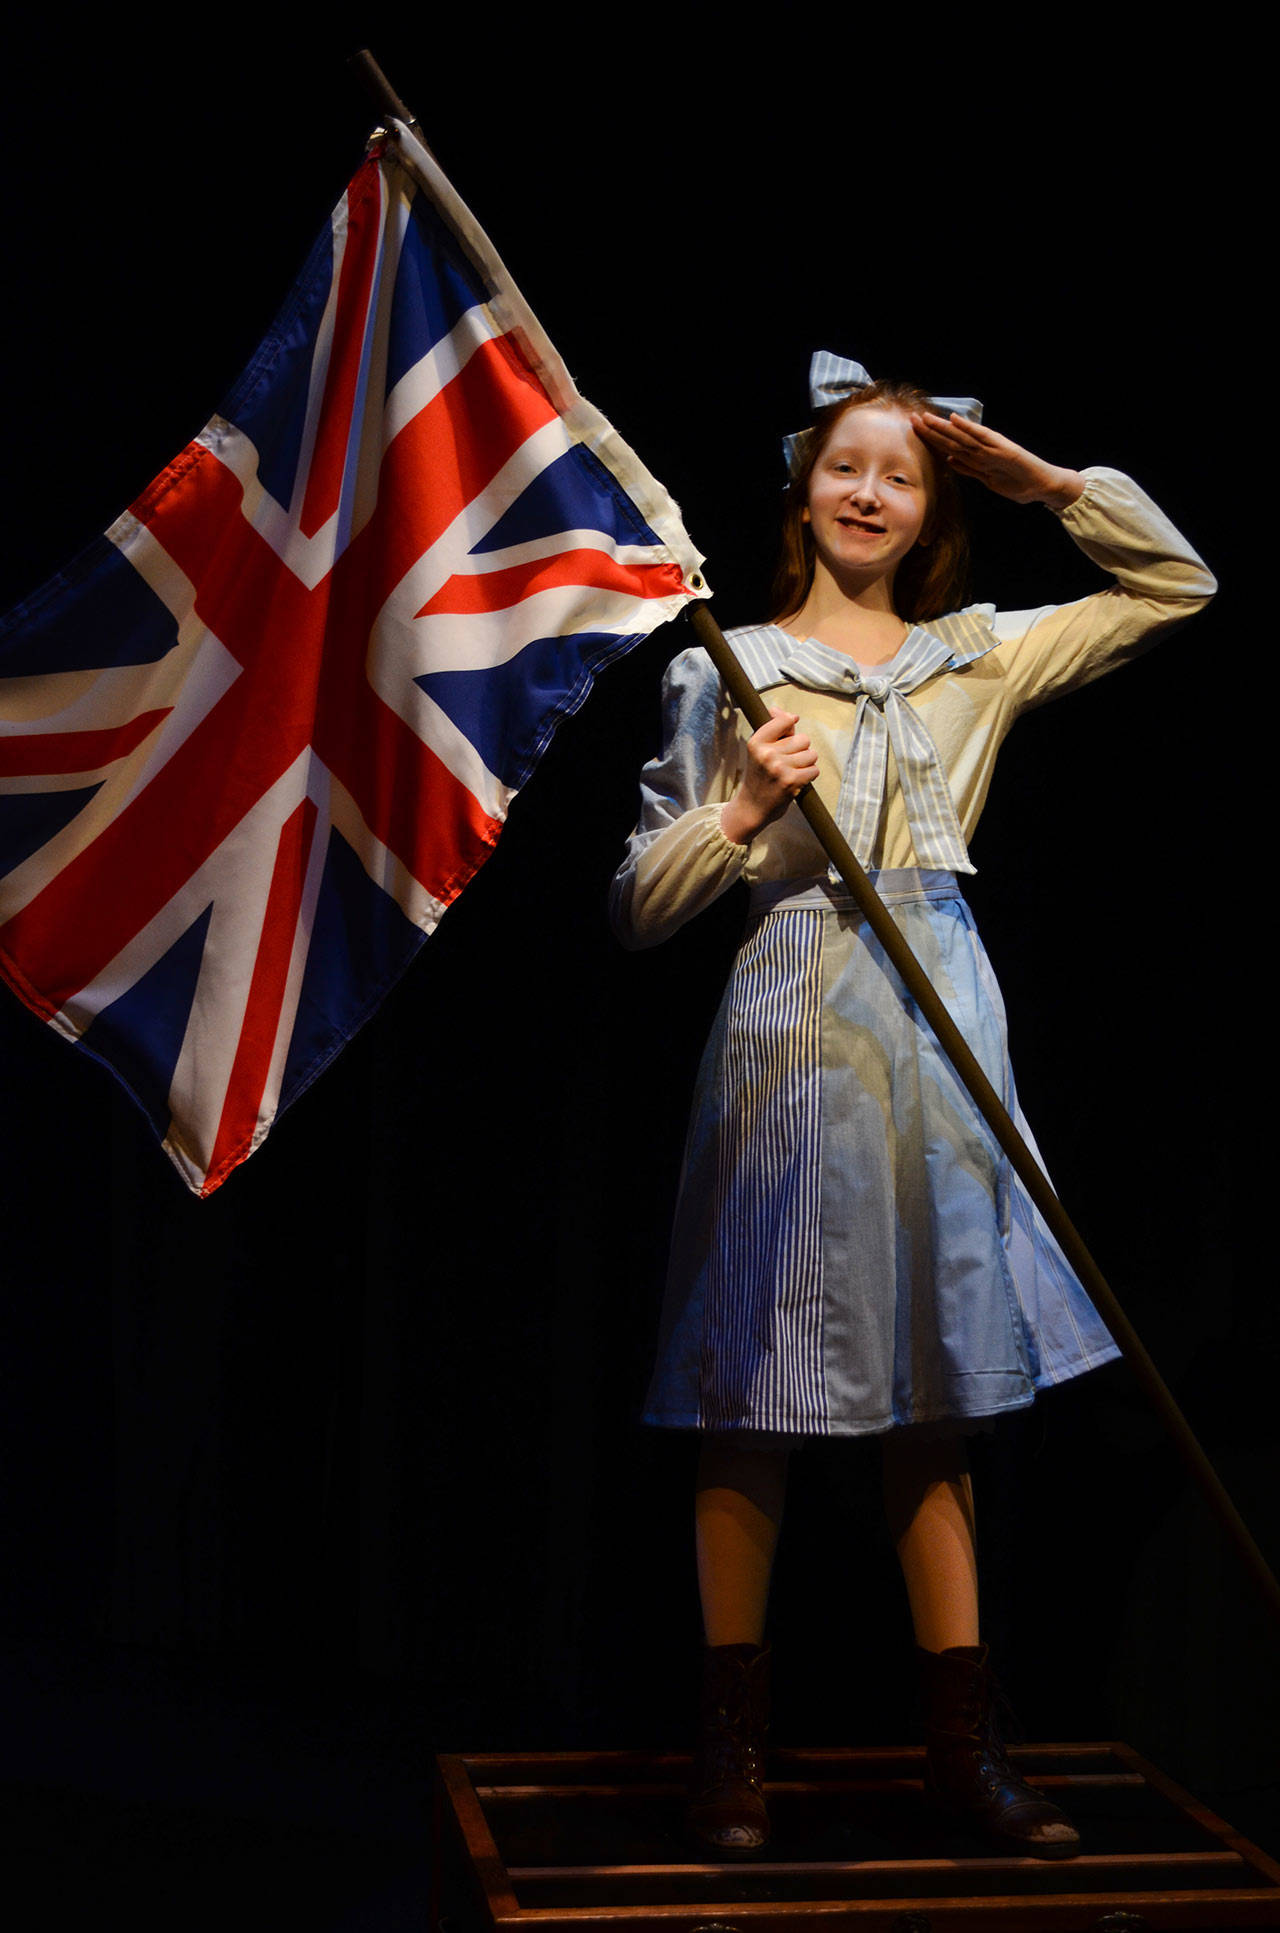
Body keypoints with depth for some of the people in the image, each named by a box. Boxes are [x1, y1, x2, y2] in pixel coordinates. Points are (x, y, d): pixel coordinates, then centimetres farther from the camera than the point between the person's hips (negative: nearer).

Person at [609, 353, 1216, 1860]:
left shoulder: (980, 655, 13)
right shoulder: (731, 670, 4)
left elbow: (1177, 582, 19)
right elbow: (638, 908, 2)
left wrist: (1042, 479, 10)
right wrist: (746, 807, -14)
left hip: (942, 1020, 3)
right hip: (793, 1015, -3)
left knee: (936, 1391, 7)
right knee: (754, 1391, 0)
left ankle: (962, 1741, 14)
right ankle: (733, 1737, 10)